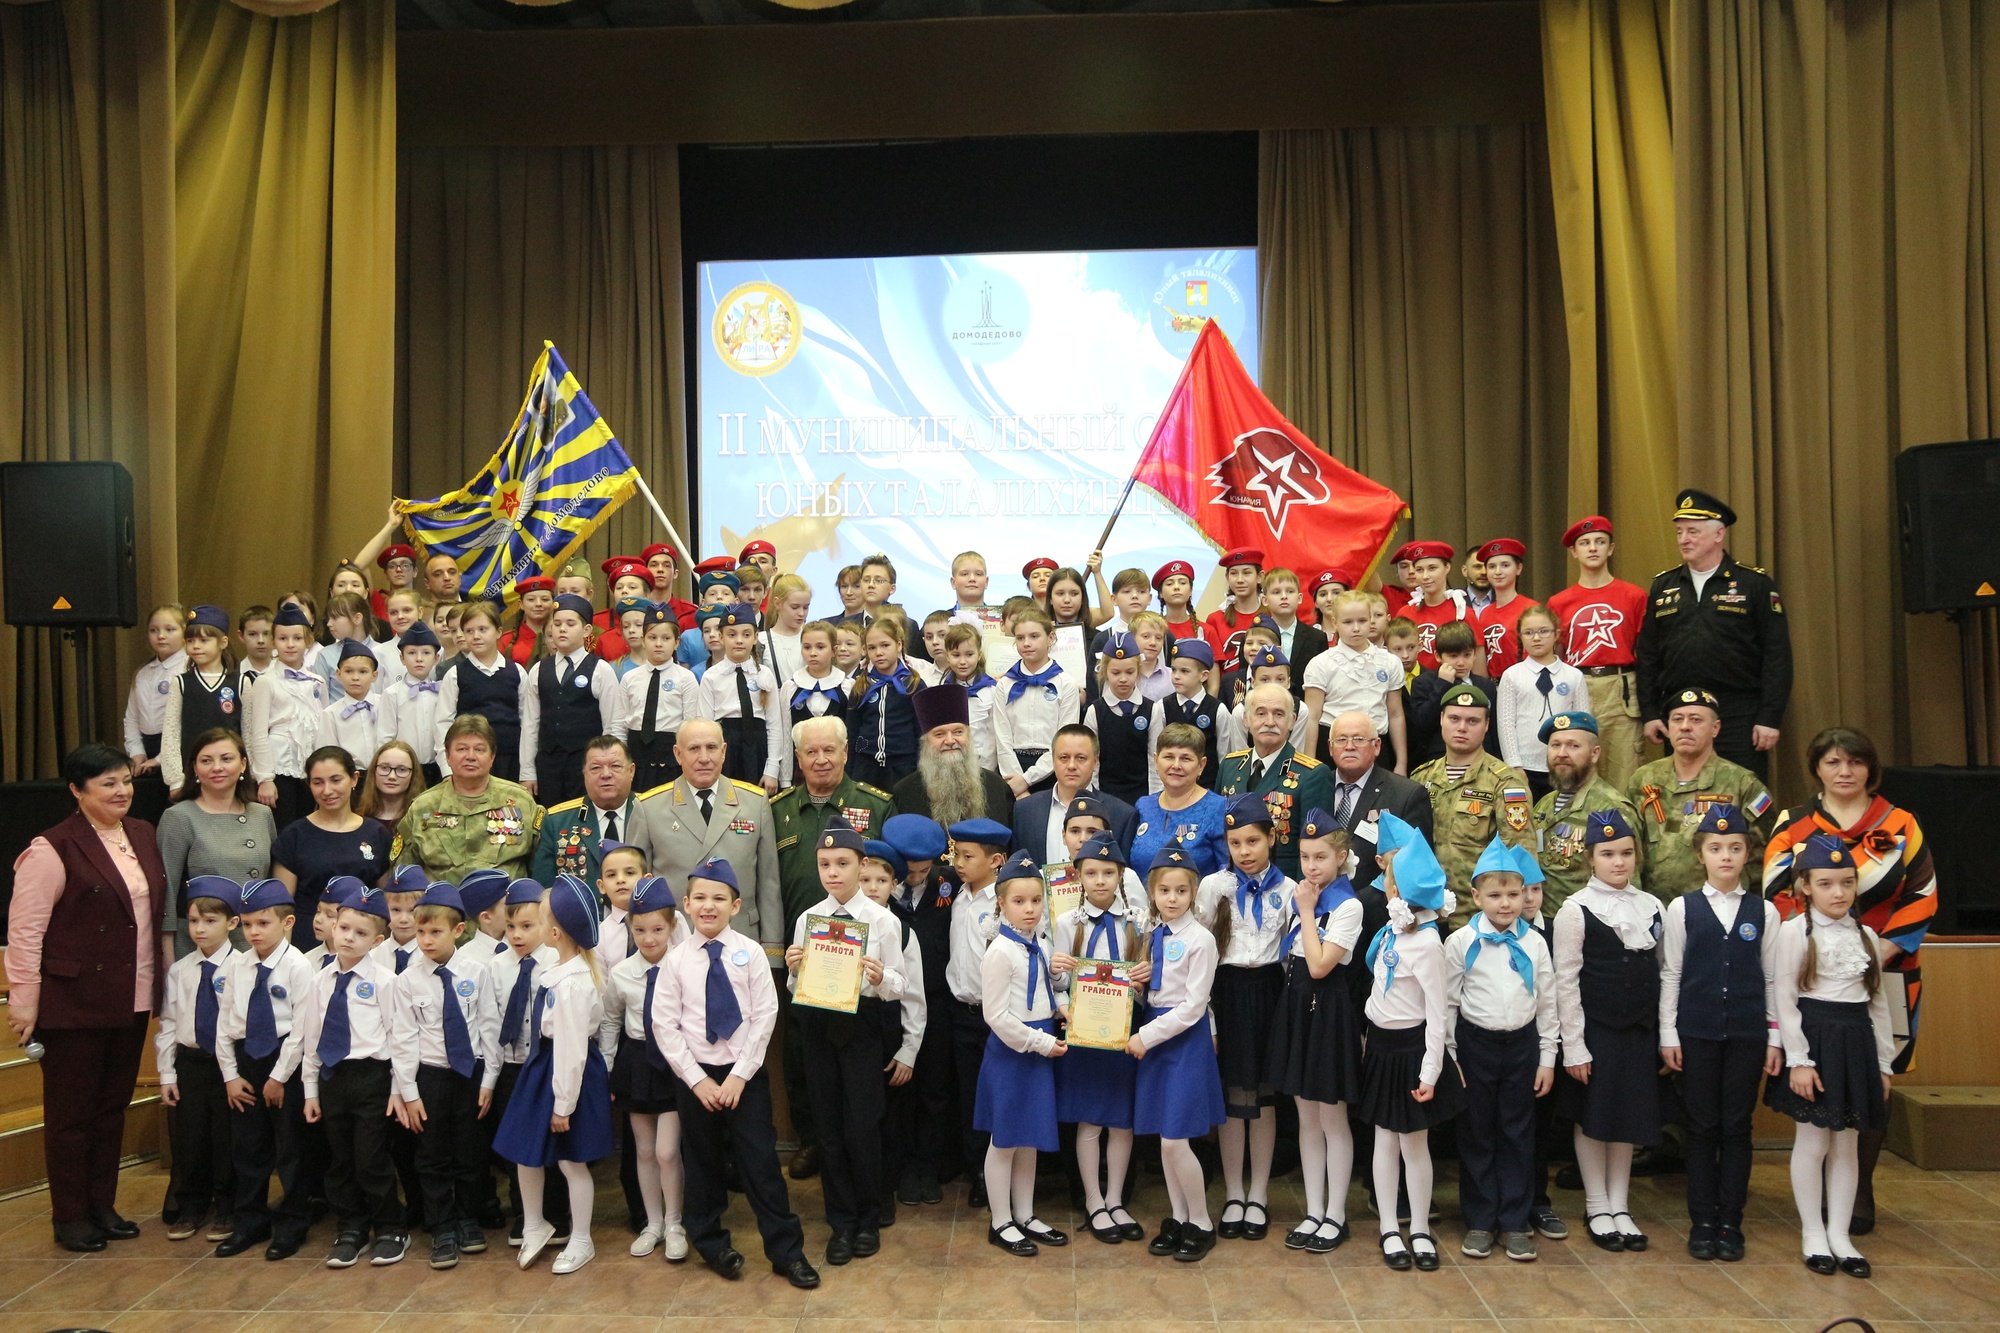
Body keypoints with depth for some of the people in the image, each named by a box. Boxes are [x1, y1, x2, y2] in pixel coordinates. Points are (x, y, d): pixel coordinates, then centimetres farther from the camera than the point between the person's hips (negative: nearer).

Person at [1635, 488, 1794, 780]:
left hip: (1738, 719, -3)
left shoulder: (1755, 584, -1)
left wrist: (1770, 719, -10)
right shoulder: (1663, 586, 10)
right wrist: (1650, 713, 4)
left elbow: (1777, 655, -4)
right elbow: (1648, 655, 10)